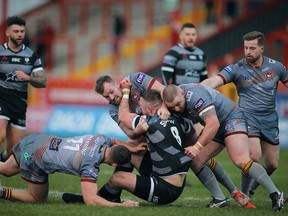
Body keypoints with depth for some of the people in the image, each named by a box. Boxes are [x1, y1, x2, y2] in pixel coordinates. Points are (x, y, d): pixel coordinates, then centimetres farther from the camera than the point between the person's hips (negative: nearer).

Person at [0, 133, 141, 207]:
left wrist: (132, 148, -2)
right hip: (33, 160, -8)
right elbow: (90, 200, -40)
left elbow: (114, 141, 16)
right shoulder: (91, 166, -32)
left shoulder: (100, 139, -11)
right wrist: (122, 206, -38)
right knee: (39, 199, 16)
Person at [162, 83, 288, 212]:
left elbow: (213, 124, -33)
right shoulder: (174, 97, -3)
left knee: (240, 160, -28)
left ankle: (276, 195, -31)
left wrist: (197, 147, -31)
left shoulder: (195, 95, -30)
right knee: (196, 162, 1)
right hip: (217, 129, 10)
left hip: (232, 119, -10)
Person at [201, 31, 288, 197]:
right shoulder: (237, 69, -9)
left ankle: (251, 188, 33)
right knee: (254, 155, -24)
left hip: (270, 120, 4)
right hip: (248, 118, -4)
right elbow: (213, 81, -21)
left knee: (272, 164, 6)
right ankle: (244, 194, -4)